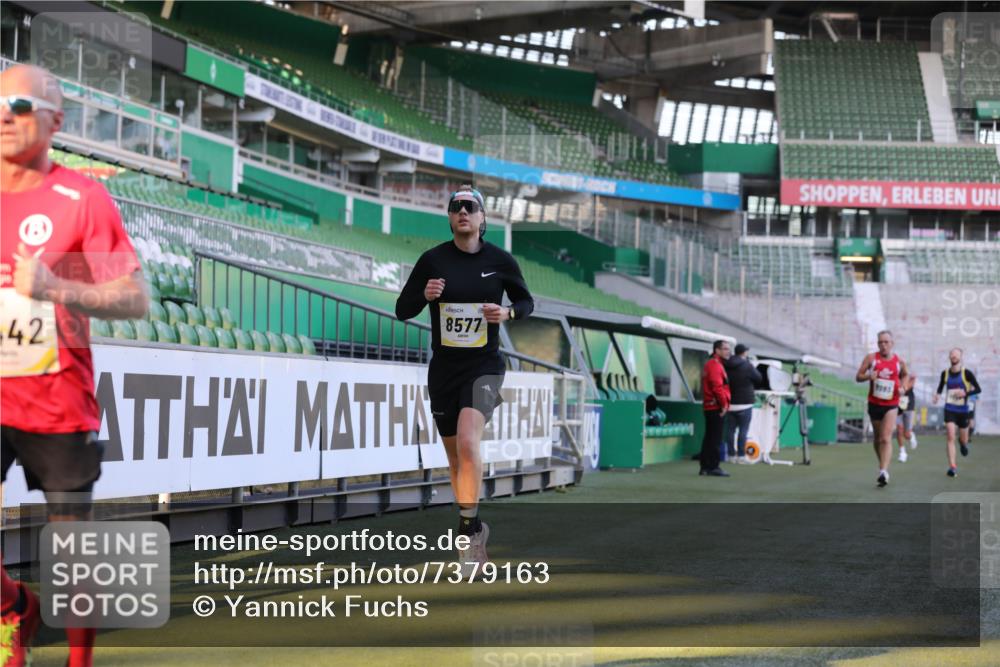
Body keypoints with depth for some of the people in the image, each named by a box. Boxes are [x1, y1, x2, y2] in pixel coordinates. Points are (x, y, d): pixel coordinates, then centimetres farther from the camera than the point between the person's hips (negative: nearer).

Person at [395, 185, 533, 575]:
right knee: (454, 456, 10)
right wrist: (424, 295, -18)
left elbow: (526, 301, 12)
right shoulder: (433, 260, -1)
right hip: (443, 369, 2)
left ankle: (468, 529, -16)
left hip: (484, 367, -2)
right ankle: (474, 529, 29)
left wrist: (508, 312, -10)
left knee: (467, 441, -25)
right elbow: (402, 310, 3)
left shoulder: (500, 260, -1)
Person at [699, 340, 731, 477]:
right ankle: (713, 467, -7)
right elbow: (717, 387, -22)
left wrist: (724, 403, 13)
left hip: (710, 407, 10)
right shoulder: (715, 365, -13)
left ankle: (705, 466, 16)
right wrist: (724, 404, -15)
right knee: (715, 438, -8)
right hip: (716, 407, -10)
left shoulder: (712, 364, 20)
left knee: (709, 438, 12)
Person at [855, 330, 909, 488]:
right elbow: (858, 376, -2)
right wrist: (869, 376, -23)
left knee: (886, 438, -16)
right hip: (874, 403, 2)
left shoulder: (899, 361, -1)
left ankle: (884, 472, -24)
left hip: (891, 405, -2)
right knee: (878, 438, 14)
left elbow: (904, 375, 18)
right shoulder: (871, 358, -3)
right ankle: (882, 467, 31)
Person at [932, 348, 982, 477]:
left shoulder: (966, 373, -10)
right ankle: (952, 467, -15)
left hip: (963, 410, -1)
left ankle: (963, 443, 52)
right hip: (949, 409, 1)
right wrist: (937, 395, -3)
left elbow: (978, 389, -6)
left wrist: (966, 393, -22)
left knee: (963, 440, 12)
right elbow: (941, 387, 17)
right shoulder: (945, 373, 0)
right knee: (951, 437, -15)